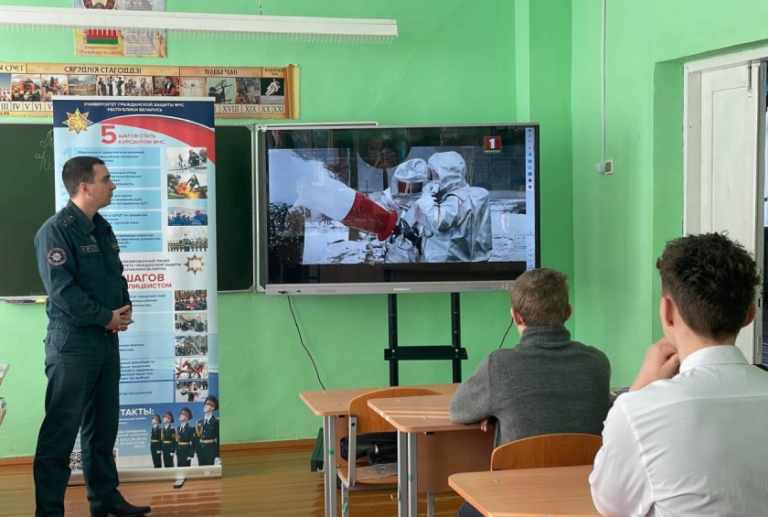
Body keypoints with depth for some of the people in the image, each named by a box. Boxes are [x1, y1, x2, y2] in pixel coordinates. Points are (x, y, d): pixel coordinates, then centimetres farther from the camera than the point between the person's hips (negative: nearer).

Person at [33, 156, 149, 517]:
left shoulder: (102, 228, 12)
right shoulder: (55, 231, -14)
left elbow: (117, 277, 18)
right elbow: (62, 290, -20)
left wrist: (125, 310, -2)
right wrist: (106, 317, -15)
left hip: (107, 340, 9)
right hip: (73, 344, -8)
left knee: (103, 426, 16)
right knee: (61, 430, -4)